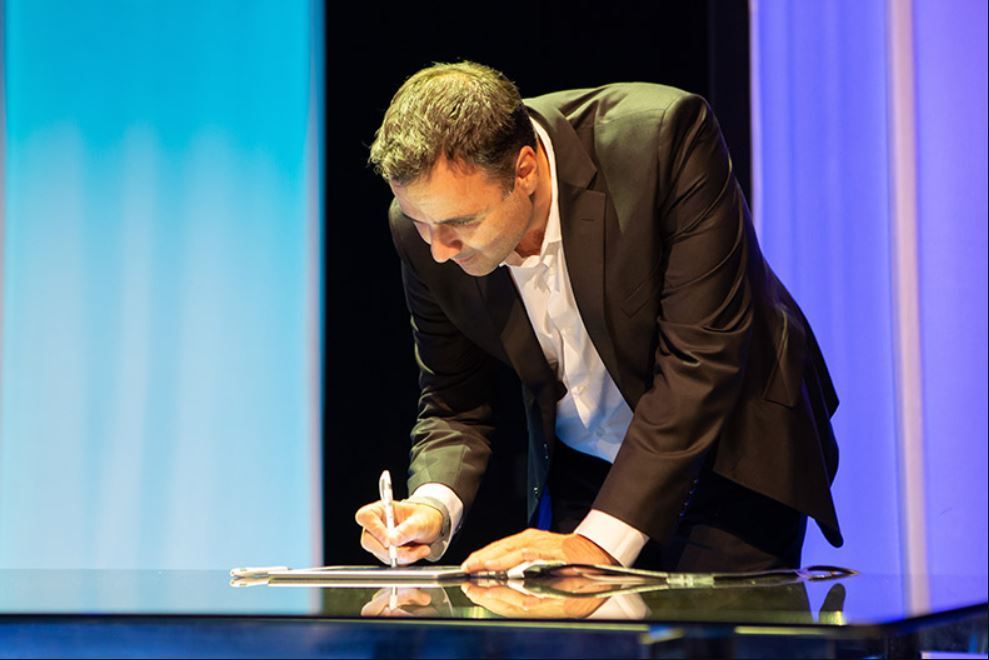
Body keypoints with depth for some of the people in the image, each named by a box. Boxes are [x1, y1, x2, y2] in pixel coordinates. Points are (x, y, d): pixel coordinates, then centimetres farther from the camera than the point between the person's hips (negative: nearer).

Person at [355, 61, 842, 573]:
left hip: (730, 462, -3)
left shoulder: (662, 137, -29)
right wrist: (432, 508, -25)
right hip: (579, 474, 3)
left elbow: (701, 355, -29)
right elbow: (454, 405, -3)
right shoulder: (424, 227, -15)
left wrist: (599, 541, -33)